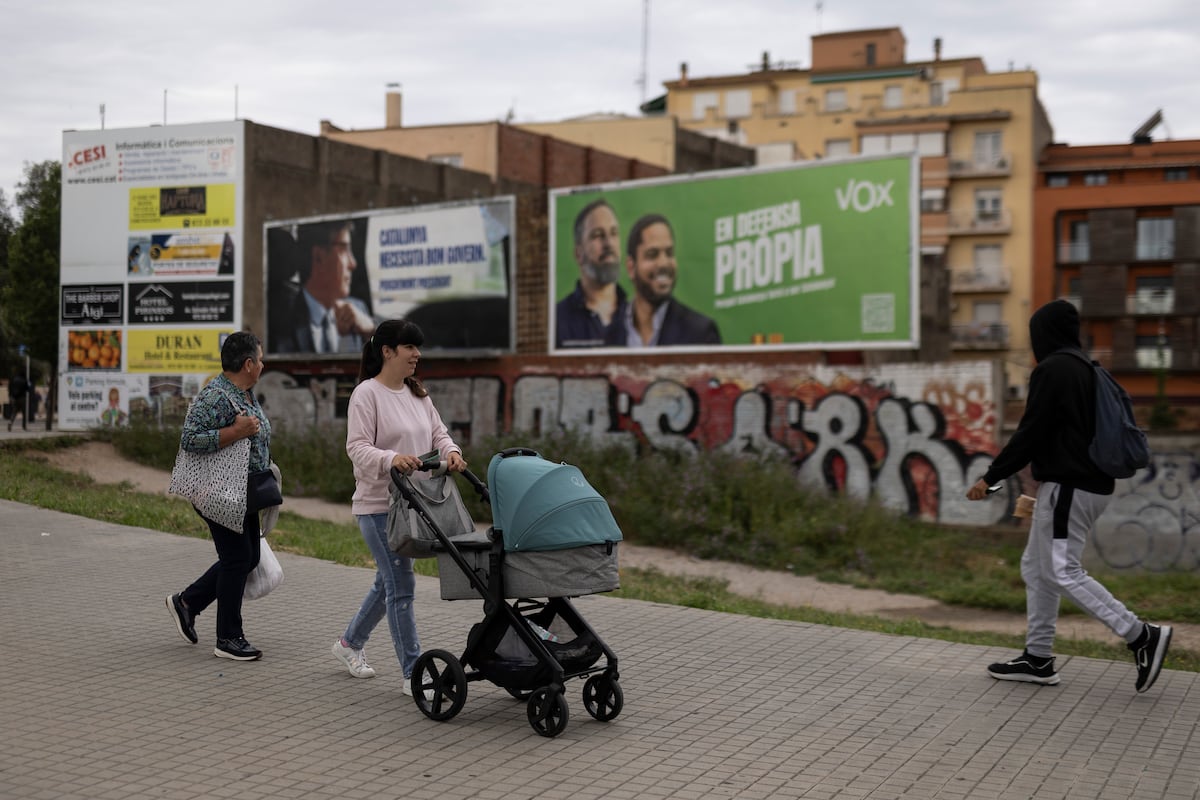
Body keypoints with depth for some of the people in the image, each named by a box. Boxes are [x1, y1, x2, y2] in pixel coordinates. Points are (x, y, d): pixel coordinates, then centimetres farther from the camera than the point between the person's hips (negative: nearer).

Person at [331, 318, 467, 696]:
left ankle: (350, 642, 39)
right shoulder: (366, 394, -11)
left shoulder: (417, 393, 13)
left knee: (389, 582, 19)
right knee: (401, 586, -7)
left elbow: (437, 432, 12)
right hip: (379, 505, -8)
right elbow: (358, 447, -18)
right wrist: (391, 459, -36)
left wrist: (450, 452, -10)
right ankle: (413, 674, -1)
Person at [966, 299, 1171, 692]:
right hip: (1092, 483, 10)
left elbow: (1030, 434, -16)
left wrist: (990, 478, -10)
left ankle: (1142, 635, -9)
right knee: (1036, 567, 14)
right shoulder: (1086, 370, 16)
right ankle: (1038, 658, 17)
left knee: (1063, 571, -8)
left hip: (1067, 486, -10)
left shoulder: (1051, 370, -12)